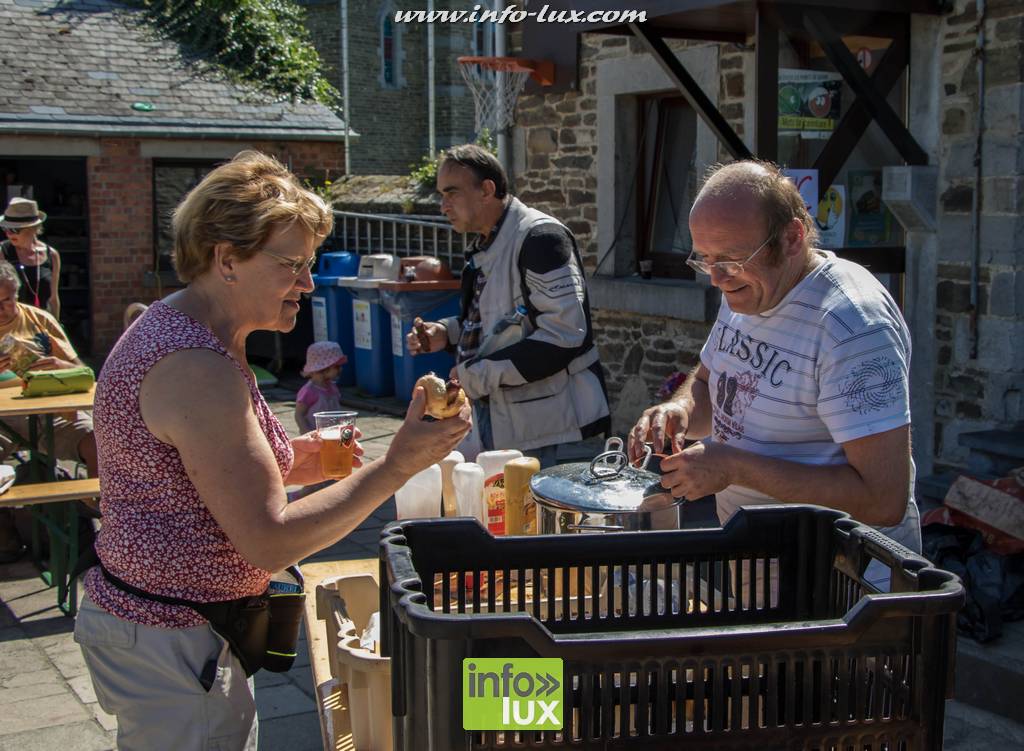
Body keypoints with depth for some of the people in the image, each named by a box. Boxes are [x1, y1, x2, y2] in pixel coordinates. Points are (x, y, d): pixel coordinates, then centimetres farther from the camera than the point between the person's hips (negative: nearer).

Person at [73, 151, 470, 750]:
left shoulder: (171, 327, 8)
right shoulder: (198, 369, -26)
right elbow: (270, 543, -27)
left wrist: (285, 465, 5)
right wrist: (397, 466, -26)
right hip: (172, 648, -10)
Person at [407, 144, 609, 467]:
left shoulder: (540, 236, -16)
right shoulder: (483, 247, 13)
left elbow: (563, 336, -24)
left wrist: (481, 374, -21)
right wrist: (448, 332, 7)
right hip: (493, 413, 9)